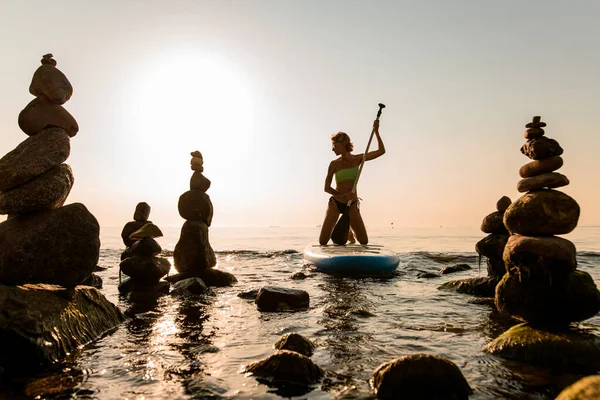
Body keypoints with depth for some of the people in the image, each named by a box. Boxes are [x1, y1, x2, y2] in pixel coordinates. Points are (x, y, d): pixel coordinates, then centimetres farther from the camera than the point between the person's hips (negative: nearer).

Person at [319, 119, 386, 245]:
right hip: (335, 204, -2)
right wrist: (342, 195, -23)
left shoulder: (358, 159, 2)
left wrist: (376, 131, -4)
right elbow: (326, 188, -7)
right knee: (323, 241, -8)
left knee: (364, 242, 1)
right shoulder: (334, 164, -5)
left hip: (352, 205, 2)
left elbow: (381, 151, 2)